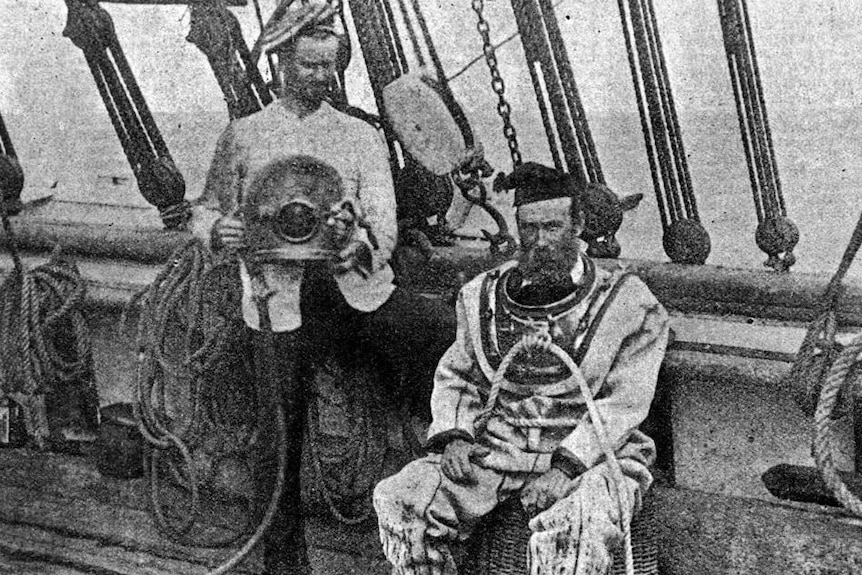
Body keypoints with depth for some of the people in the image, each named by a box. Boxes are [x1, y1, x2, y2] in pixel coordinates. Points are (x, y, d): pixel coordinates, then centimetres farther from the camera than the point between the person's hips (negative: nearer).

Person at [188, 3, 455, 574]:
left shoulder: (361, 136, 12)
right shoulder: (243, 136, 13)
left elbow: (384, 225, 2)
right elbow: (204, 211, 19)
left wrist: (360, 242, -22)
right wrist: (219, 230, -7)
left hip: (359, 286, 1)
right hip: (282, 298, 0)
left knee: (453, 331, -25)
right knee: (279, 439, -2)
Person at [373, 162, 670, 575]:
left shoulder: (627, 305, -1)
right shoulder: (484, 297, 12)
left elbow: (624, 402, -7)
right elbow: (455, 375, 17)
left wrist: (567, 463, -19)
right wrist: (452, 436, -3)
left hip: (586, 458, -4)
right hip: (494, 448, 4)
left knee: (575, 532, -38)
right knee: (397, 500, -17)